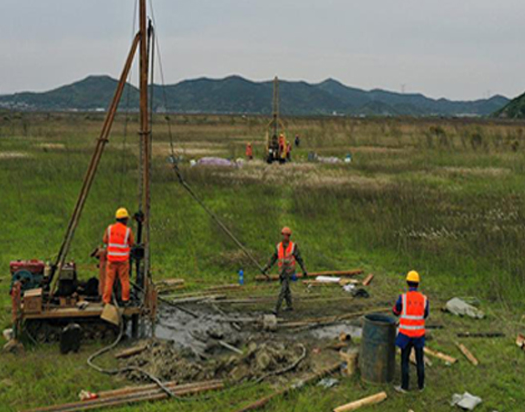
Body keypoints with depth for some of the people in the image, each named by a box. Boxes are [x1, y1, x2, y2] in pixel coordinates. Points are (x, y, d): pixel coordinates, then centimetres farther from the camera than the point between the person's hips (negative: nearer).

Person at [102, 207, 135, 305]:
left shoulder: (109, 228, -3)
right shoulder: (128, 231, -10)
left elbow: (105, 241, 5)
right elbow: (131, 244, 0)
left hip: (111, 258, 2)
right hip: (123, 259, -2)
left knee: (109, 280, 7)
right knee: (124, 280, 10)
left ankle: (106, 300, 8)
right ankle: (125, 299, 16)